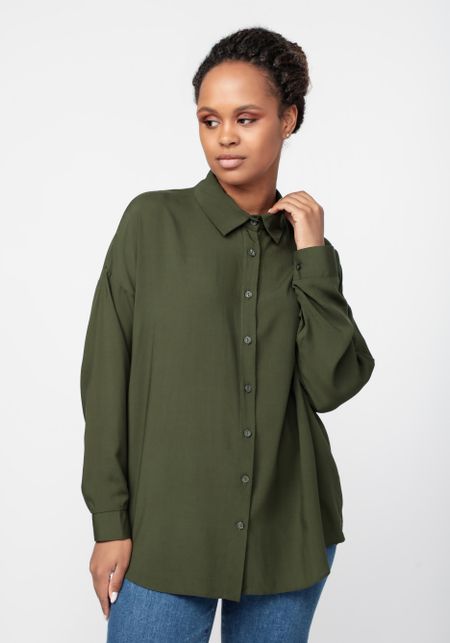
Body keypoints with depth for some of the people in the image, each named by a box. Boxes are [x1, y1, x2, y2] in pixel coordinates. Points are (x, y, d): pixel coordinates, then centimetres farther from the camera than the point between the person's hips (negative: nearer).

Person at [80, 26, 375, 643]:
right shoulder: (153, 221, -3)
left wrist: (313, 258, -8)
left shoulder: (309, 247, 6)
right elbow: (106, 377, -3)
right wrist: (110, 521, -5)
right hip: (169, 531, -2)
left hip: (287, 535, 3)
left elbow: (333, 386, -5)